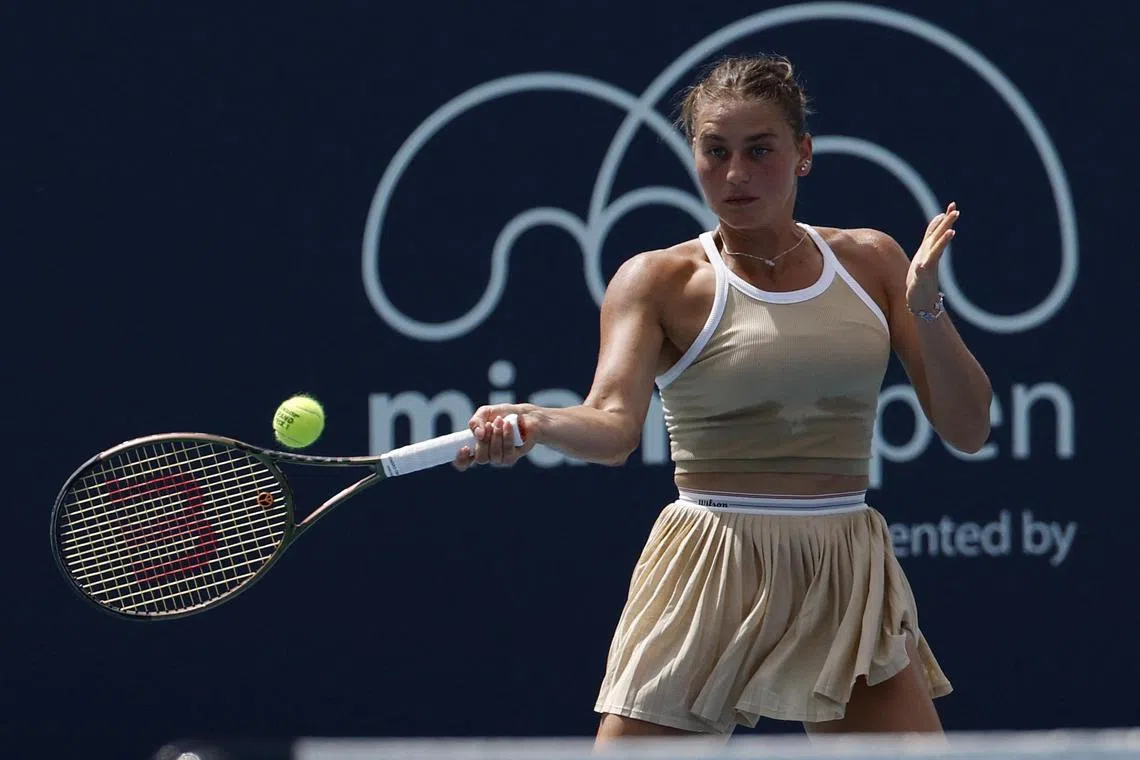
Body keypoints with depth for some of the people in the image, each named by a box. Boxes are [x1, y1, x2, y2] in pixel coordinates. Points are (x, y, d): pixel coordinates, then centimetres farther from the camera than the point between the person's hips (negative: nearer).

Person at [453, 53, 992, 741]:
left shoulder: (870, 261, 9)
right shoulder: (660, 281, -1)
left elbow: (968, 430, 7)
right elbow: (615, 425, -18)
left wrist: (925, 304, -8)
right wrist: (532, 424, -39)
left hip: (850, 582, 3)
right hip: (710, 577, -3)